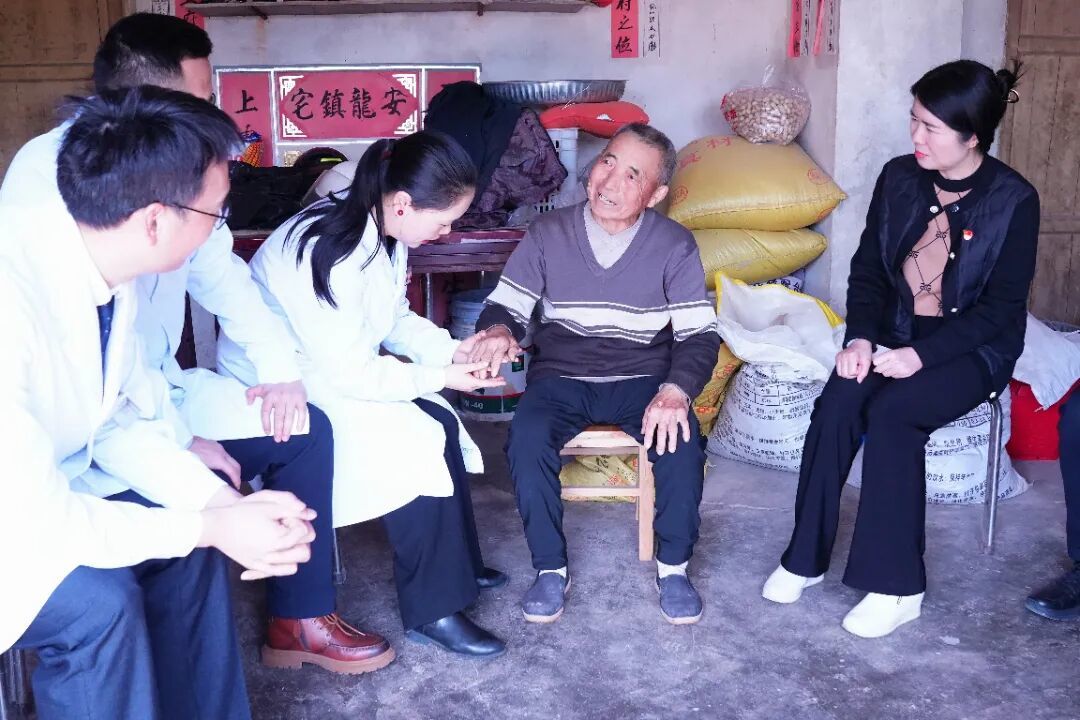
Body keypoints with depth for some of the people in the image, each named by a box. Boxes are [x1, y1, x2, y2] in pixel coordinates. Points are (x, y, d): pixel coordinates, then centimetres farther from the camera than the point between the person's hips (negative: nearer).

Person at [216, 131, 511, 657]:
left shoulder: (380, 231, -4)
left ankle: (458, 566, 14)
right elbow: (347, 373, -28)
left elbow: (396, 320, 8)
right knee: (418, 446, -19)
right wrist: (441, 377, -19)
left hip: (337, 371, 9)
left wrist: (452, 349, -7)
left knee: (440, 423, -2)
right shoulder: (332, 254, -32)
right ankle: (432, 611, -7)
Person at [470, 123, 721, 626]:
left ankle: (673, 565, -5)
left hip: (643, 378, 0)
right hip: (561, 379, 0)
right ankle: (551, 568, -9)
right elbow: (505, 305, 1)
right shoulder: (547, 234, -1)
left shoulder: (675, 245, -2)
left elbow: (701, 332, -6)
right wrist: (498, 329, -25)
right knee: (527, 439, -30)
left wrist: (676, 389, -26)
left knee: (682, 441, -29)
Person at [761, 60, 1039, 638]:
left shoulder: (1013, 200, -12)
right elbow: (867, 270, 5)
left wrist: (923, 353, -23)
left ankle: (896, 587, -19)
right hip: (892, 335, 4)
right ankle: (805, 558, -10)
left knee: (891, 414, -31)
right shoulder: (898, 178, 0)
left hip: (971, 350, -4)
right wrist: (859, 337, -12)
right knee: (835, 407, -24)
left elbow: (1002, 308, -12)